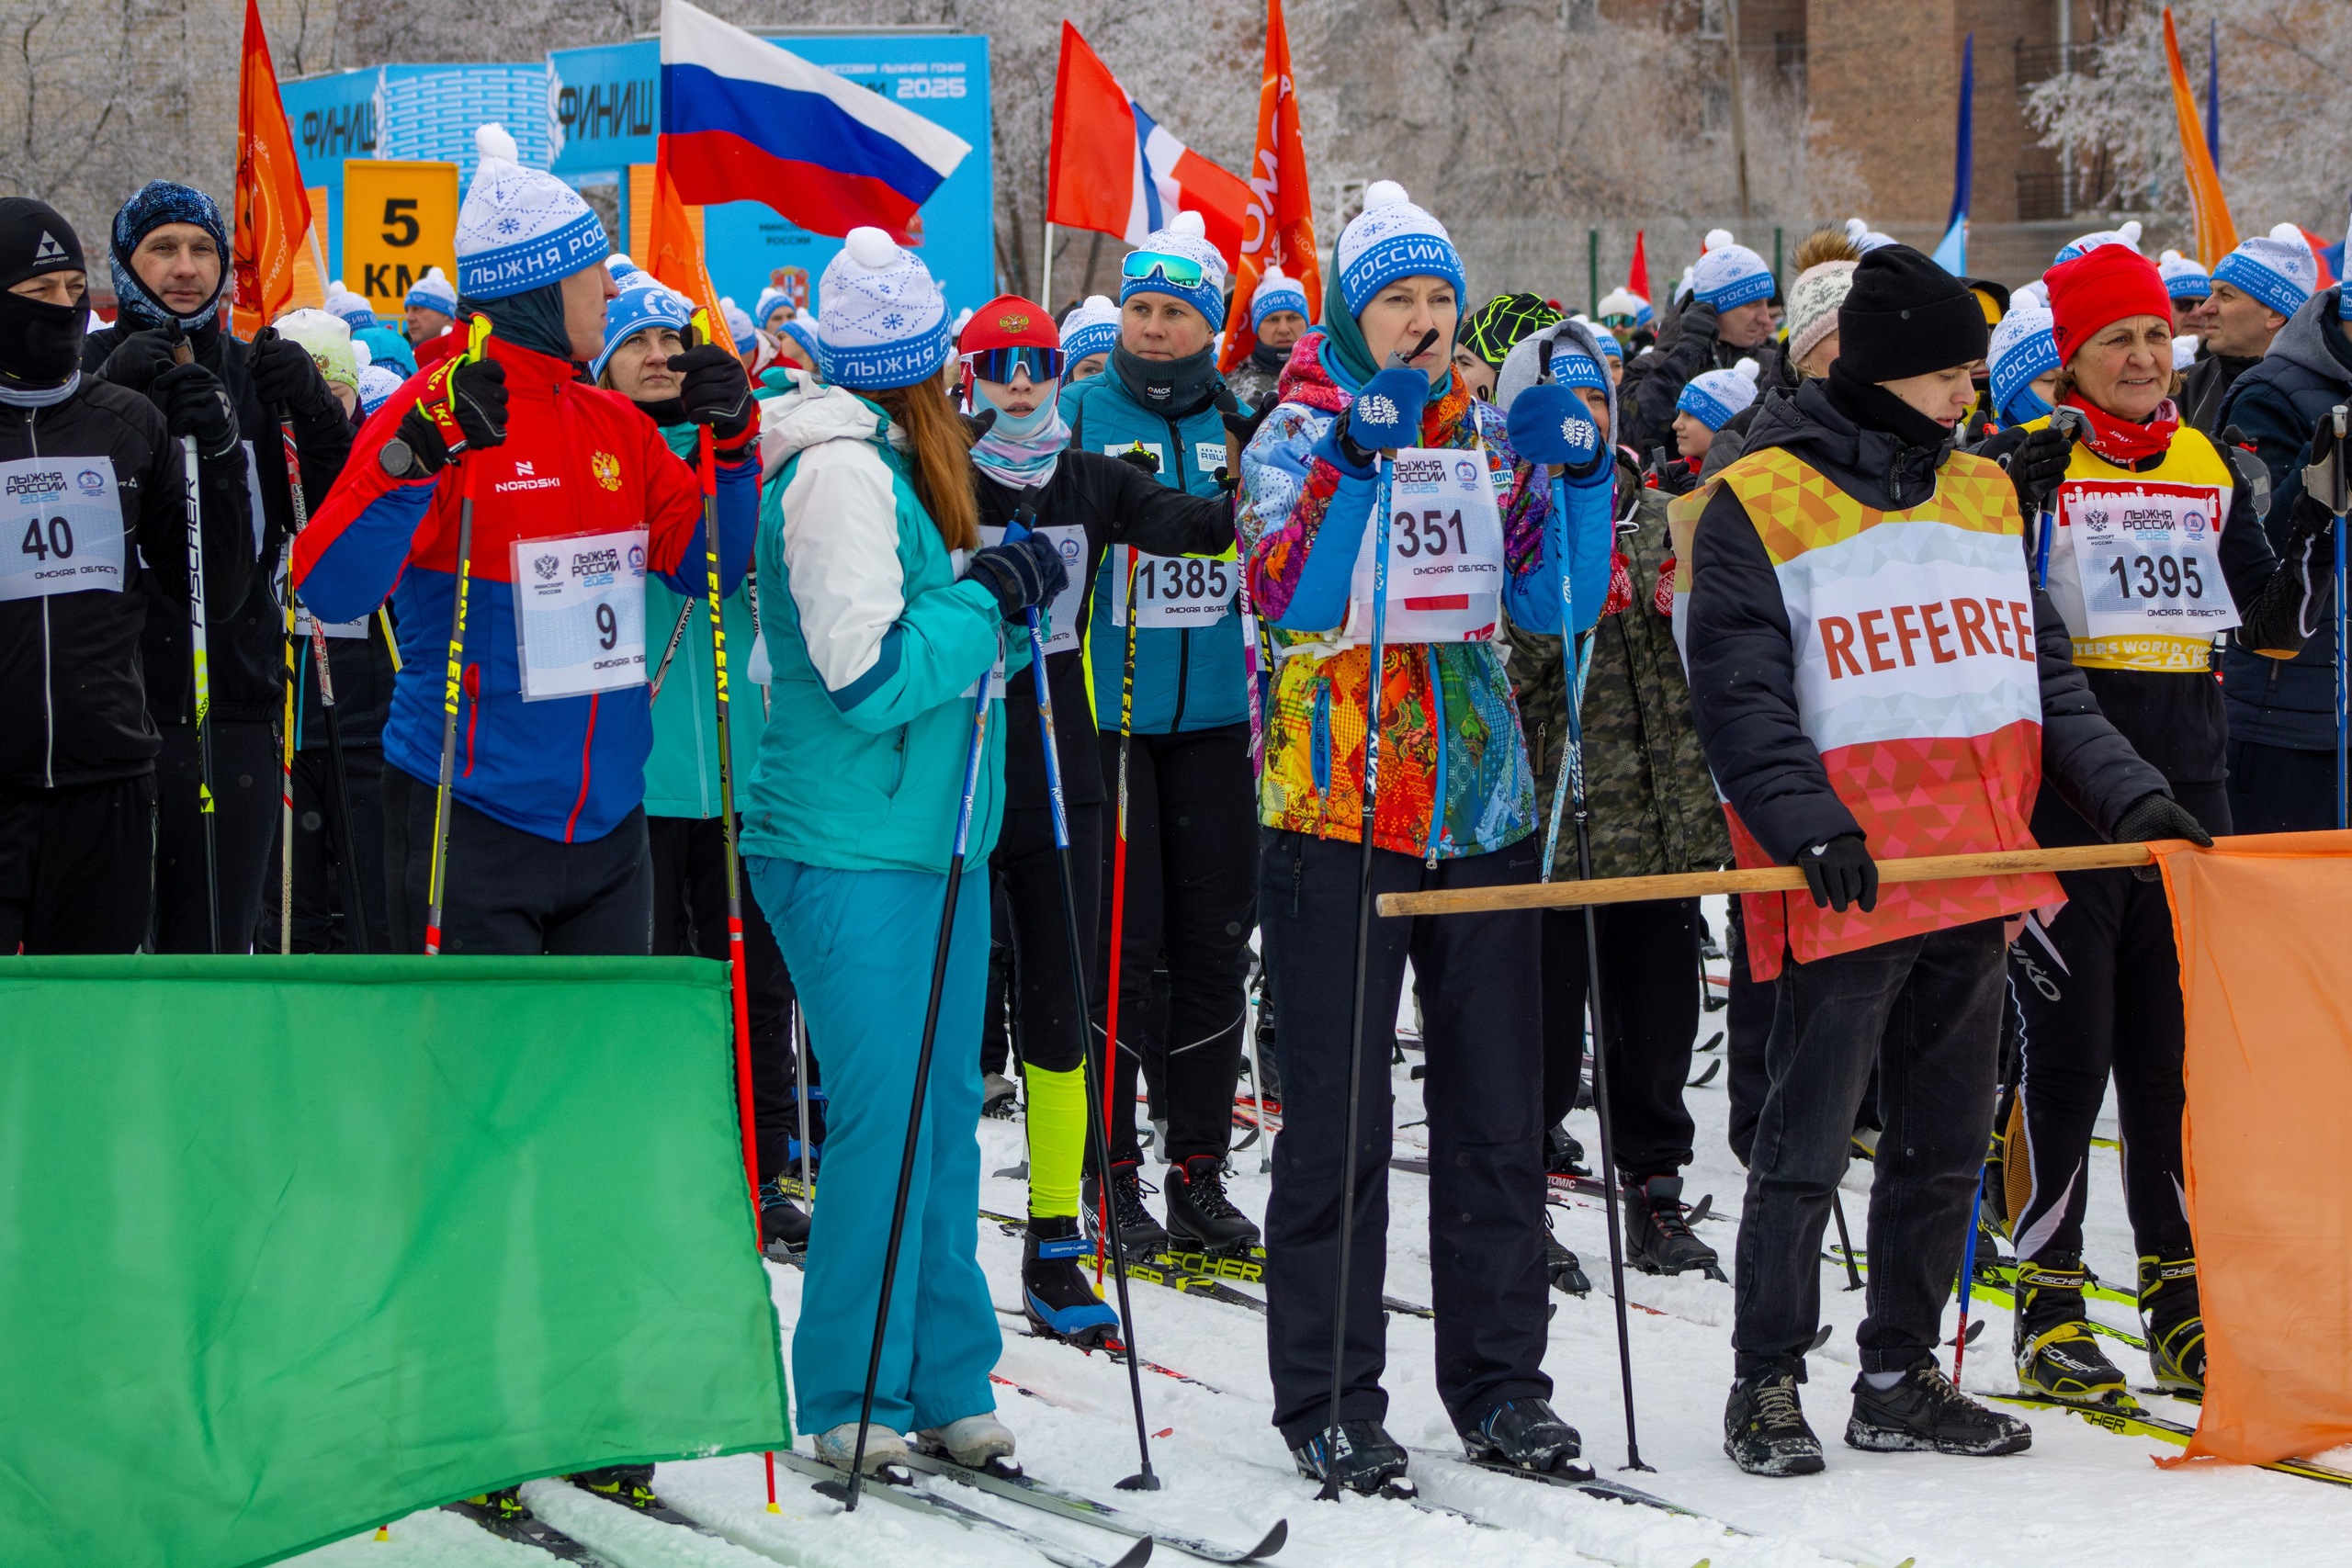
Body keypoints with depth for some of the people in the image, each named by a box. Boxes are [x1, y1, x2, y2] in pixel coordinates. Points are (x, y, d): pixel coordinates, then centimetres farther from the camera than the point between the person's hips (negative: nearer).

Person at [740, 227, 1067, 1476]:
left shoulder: (891, 463, 16)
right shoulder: (840, 472, -14)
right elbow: (869, 676, -20)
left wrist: (1004, 593, 3)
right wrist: (993, 600, -10)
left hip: (930, 842, 9)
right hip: (851, 851, -9)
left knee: (942, 1114, 9)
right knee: (881, 1118, -7)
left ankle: (944, 1380, 15)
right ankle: (850, 1400, 1)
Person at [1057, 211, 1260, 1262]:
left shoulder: (1241, 420, 8)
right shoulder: (1081, 410, 0)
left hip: (1213, 711, 3)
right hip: (1107, 707, -3)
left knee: (1214, 937, 5)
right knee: (1118, 939, -2)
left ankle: (1200, 1167, 14)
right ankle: (1111, 1171, 7)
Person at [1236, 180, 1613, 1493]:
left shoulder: (1490, 434, 11)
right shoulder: (1301, 433, 0)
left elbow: (1560, 601, 2)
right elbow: (1293, 593, -18)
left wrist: (1580, 476, -13)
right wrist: (1359, 460, -28)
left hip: (1482, 804, 4)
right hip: (1337, 811, -4)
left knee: (1498, 1115, 8)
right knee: (1337, 1124, -2)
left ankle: (1500, 1380, 18)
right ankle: (1328, 1398, 5)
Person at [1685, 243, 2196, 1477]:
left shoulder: (1985, 491, 15)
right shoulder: (1759, 500, -4)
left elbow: (2044, 673, 18)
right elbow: (1738, 693, -11)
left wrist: (2128, 792, 6)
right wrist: (1805, 823, -23)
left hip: (1975, 870, 6)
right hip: (1845, 883, -6)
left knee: (1945, 1142, 12)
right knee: (1806, 1144, -2)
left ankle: (1901, 1376, 22)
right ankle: (1765, 1385, 8)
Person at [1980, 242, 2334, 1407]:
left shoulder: (2206, 469, 12)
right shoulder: (2026, 464, -2)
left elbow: (2273, 627, 15)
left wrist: (2319, 522, 2)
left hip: (2186, 788, 4)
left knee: (2178, 1050, 7)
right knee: (2069, 1051, -3)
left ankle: (2181, 1298, 15)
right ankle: (2048, 1302, 6)